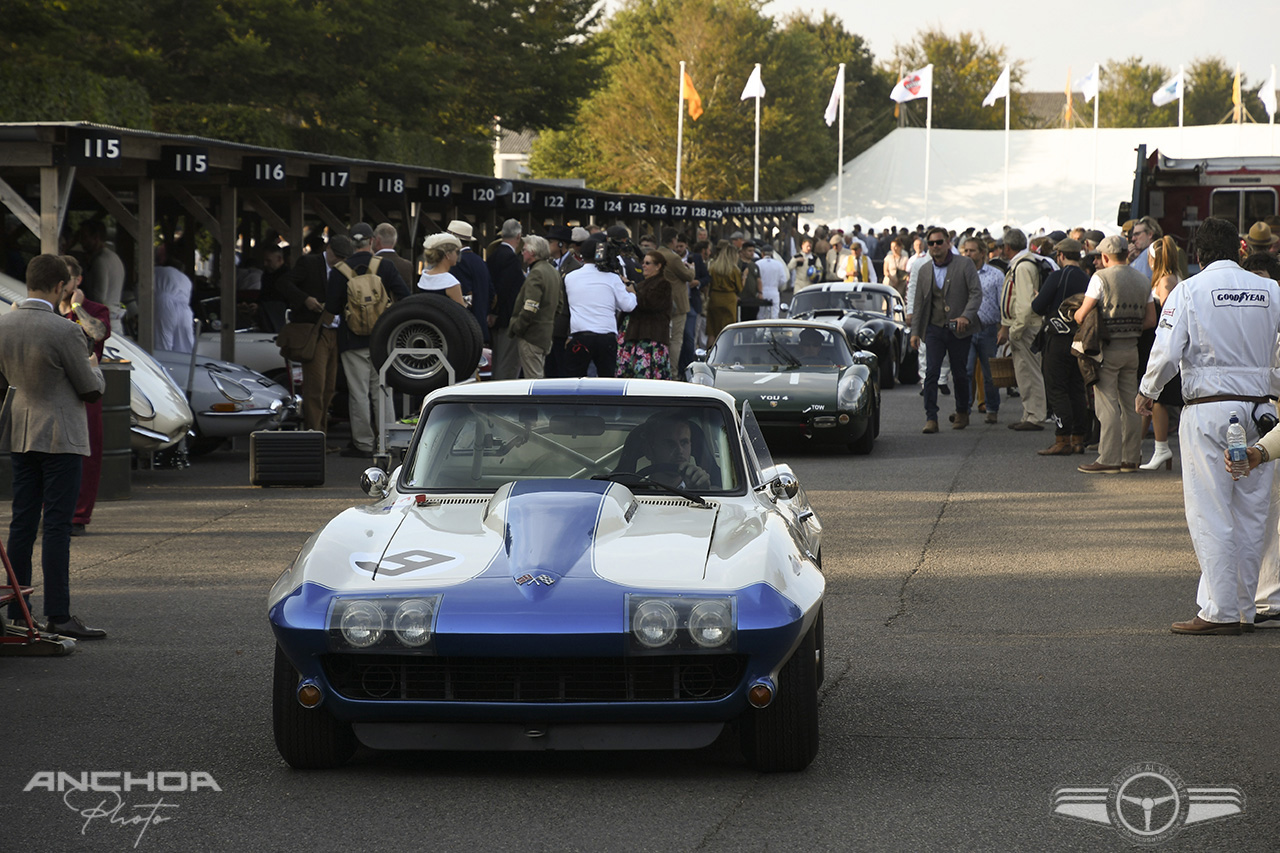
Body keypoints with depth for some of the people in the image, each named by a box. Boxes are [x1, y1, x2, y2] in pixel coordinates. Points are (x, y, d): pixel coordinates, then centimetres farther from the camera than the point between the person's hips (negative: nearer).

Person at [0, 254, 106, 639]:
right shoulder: (65, 332, -18)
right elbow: (92, 390, -9)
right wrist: (94, 366, 12)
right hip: (60, 436, -7)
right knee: (57, 525, -5)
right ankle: (58, 615, -6)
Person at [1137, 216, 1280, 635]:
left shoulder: (1189, 291, -5)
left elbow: (1167, 353, -10)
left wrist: (1146, 392, 6)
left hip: (1208, 410, -4)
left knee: (1210, 515, -1)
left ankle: (1220, 611, -3)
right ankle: (1245, 608, 17)